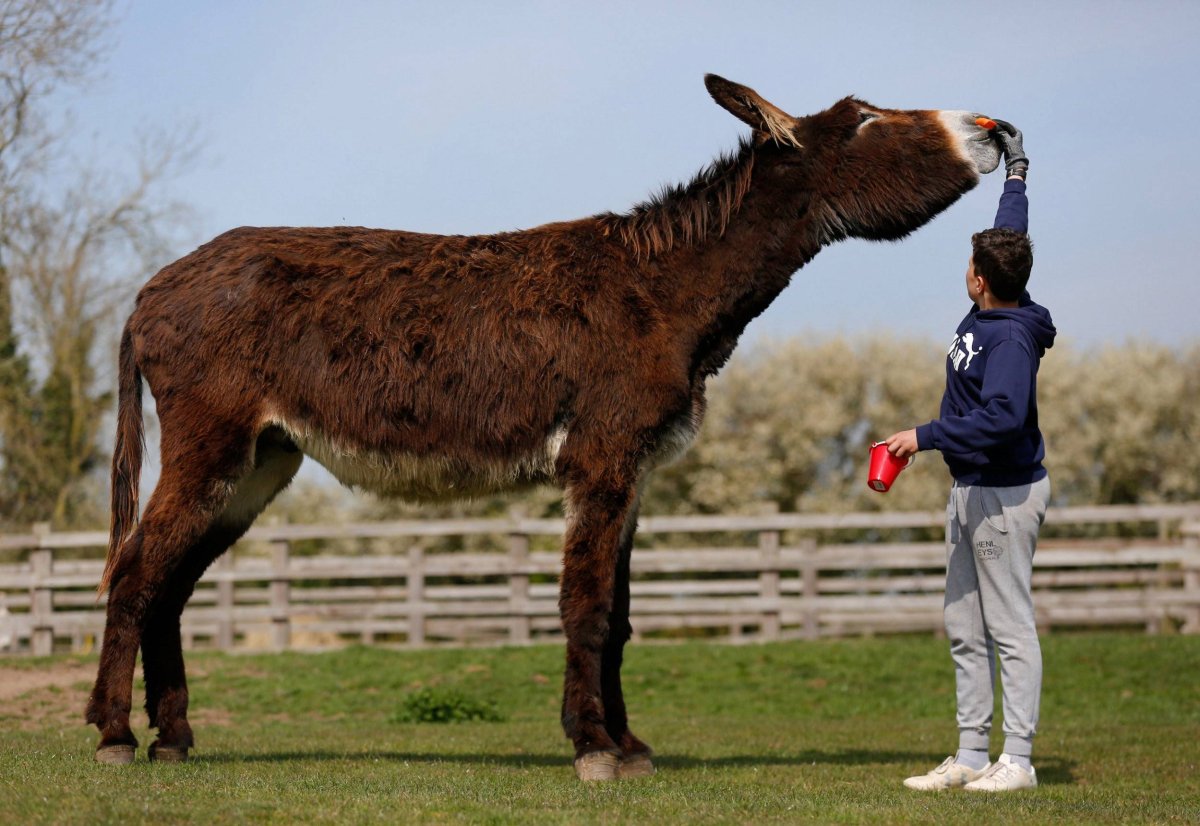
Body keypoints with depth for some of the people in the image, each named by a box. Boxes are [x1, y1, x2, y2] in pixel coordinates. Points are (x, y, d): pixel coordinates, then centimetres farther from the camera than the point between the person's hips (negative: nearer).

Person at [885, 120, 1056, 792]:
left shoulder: (1013, 338, -21)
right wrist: (1017, 171, 34)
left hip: (1006, 495, -10)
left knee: (1012, 630, -6)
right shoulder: (991, 309, 6)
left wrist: (925, 437, -30)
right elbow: (1010, 238, 24)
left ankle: (1018, 761, -3)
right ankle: (971, 757, 14)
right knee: (966, 631, 10)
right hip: (972, 491, 10)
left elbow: (1003, 416, -34)